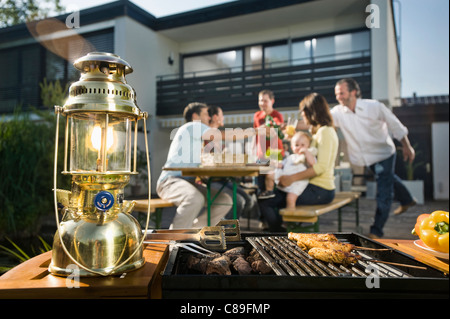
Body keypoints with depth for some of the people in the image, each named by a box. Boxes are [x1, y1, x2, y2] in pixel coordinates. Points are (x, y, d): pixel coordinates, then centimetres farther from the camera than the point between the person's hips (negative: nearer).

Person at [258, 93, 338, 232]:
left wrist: (292, 178, -24)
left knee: (265, 202, -16)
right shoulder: (319, 131, 19)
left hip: (319, 191, -10)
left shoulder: (325, 131, -12)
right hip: (315, 187, 10)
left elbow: (321, 167, -22)